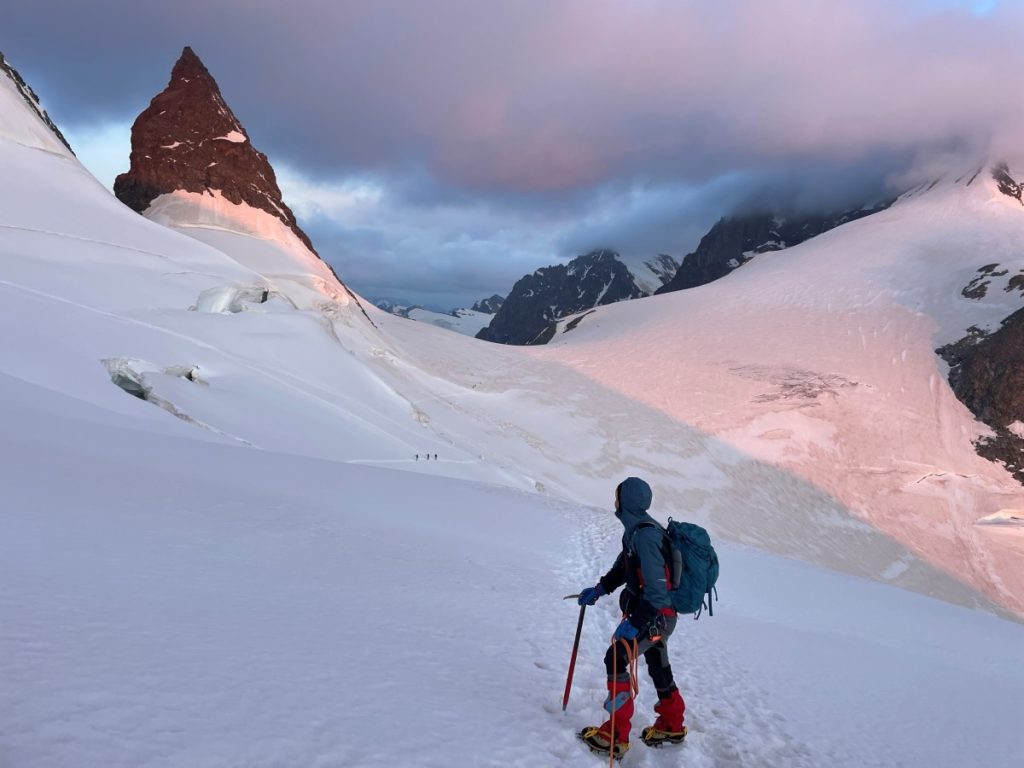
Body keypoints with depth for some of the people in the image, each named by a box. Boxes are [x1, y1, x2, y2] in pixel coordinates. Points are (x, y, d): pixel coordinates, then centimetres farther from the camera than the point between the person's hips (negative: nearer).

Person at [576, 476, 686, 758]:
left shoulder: (644, 535, -27)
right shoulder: (637, 529, 4)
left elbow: (657, 590, -29)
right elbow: (624, 566, 18)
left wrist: (635, 623, -31)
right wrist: (599, 589, 13)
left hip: (654, 616, -10)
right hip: (659, 615, 10)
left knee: (616, 659, -11)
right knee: (658, 667, 21)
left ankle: (616, 735, -6)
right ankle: (672, 725, 37)